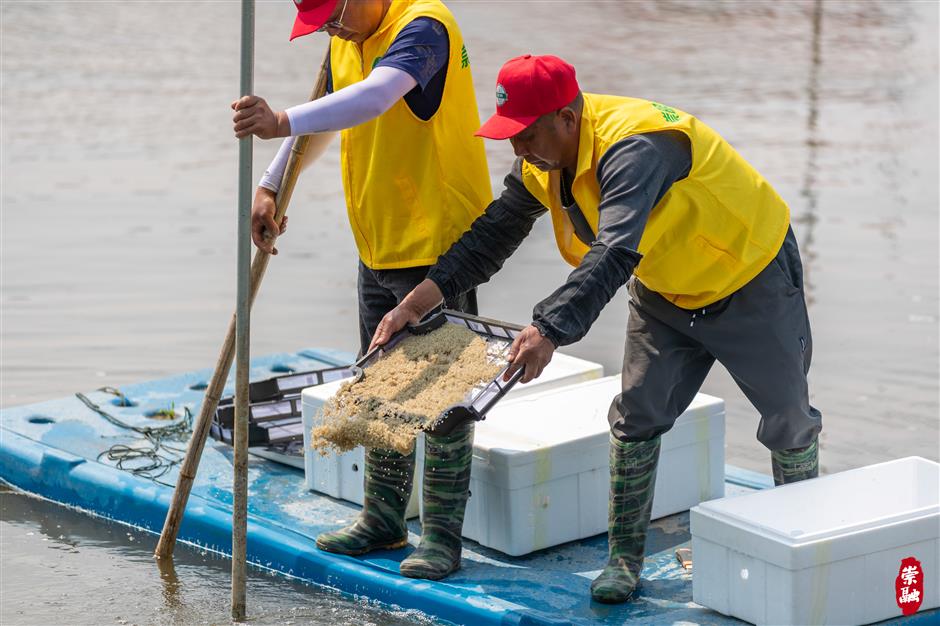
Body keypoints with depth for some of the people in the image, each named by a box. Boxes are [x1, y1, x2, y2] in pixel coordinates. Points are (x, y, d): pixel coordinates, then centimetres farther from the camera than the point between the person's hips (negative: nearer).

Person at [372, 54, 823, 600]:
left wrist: (550, 330, -63)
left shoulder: (634, 149, -40)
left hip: (753, 276, -7)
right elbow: (494, 233, -6)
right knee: (637, 416, 0)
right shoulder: (543, 159, -13)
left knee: (788, 420, 9)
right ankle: (625, 558, 10)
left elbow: (614, 256, -52)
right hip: (667, 291, 7)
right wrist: (417, 302, -16)